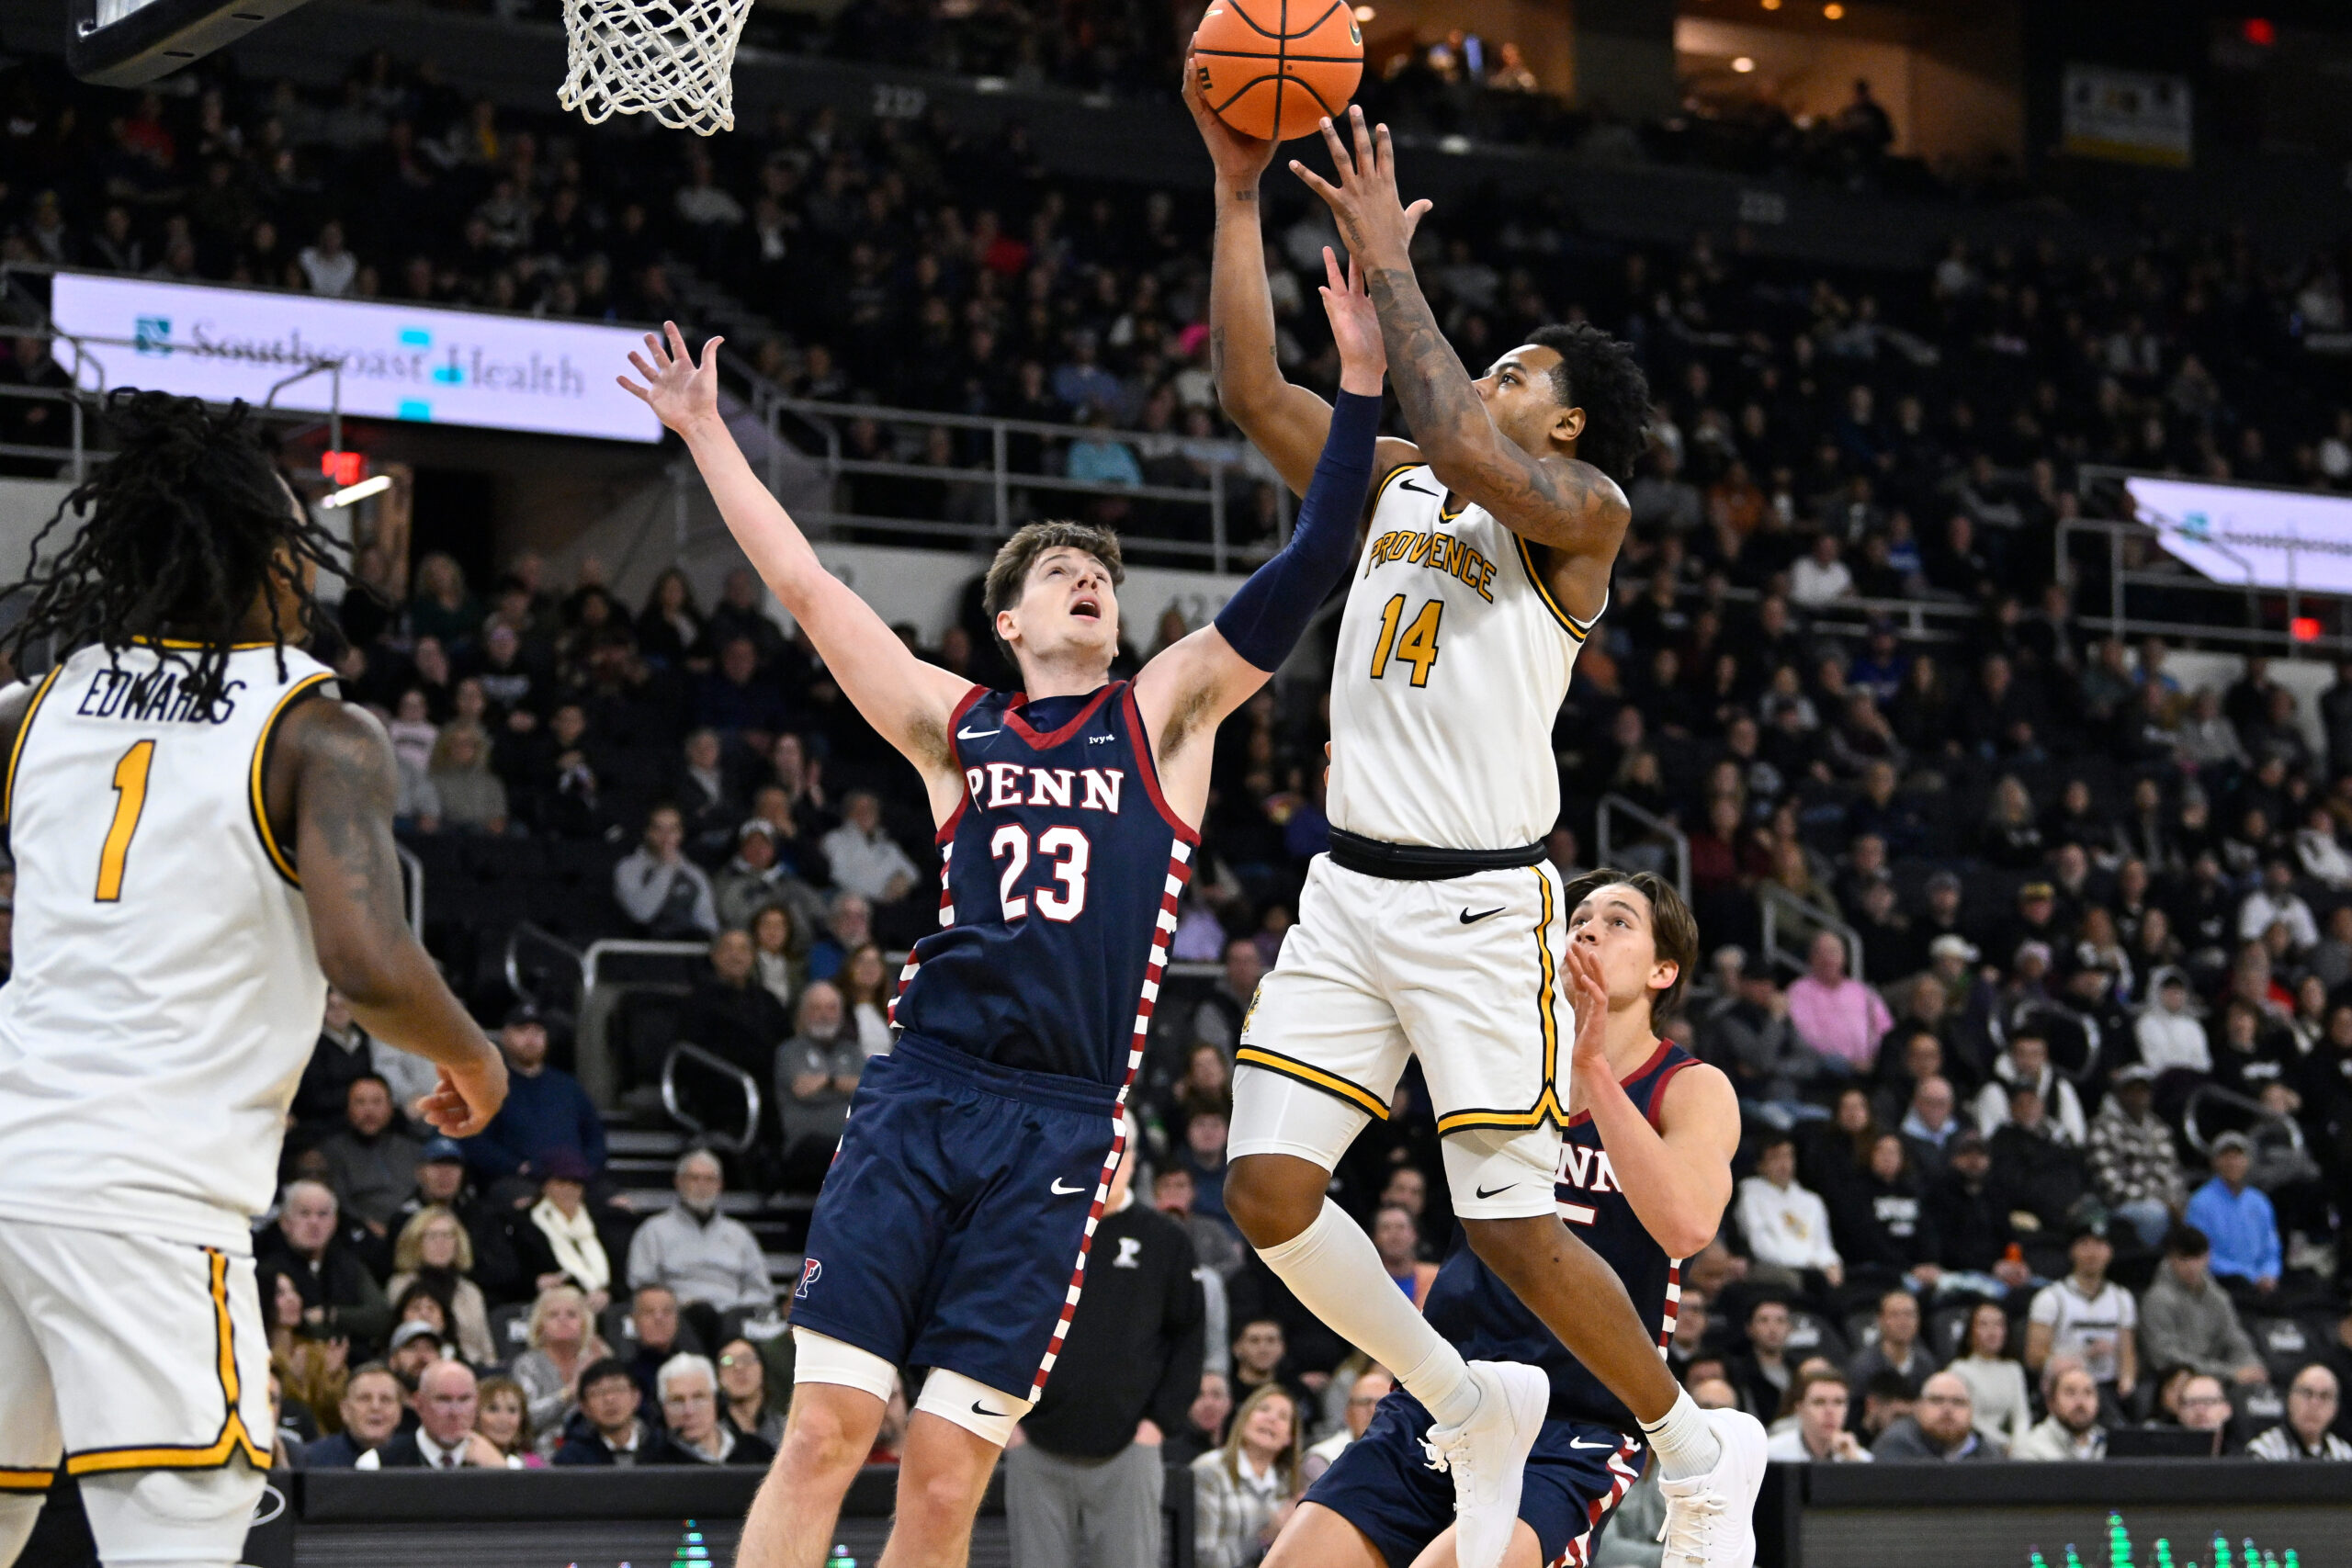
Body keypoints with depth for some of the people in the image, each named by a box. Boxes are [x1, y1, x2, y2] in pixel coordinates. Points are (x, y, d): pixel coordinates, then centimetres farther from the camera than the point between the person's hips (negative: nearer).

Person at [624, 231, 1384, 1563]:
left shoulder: (1166, 716, 12)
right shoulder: (955, 725, 15)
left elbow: (1305, 575, 4)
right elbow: (805, 586, 16)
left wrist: (1362, 390, -2)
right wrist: (708, 435, 17)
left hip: (1060, 1124, -1)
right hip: (921, 1097, 1)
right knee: (825, 1428, -8)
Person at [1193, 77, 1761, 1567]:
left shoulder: (1583, 508, -5)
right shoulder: (1392, 484, 15)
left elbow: (1458, 445, -24)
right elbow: (1254, 388, 8)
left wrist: (1388, 260, -17)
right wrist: (1239, 190, 2)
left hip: (1484, 905, -7)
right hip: (1351, 889, 7)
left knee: (1513, 1230, -5)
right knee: (1269, 1188, -3)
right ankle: (1473, 1412, 17)